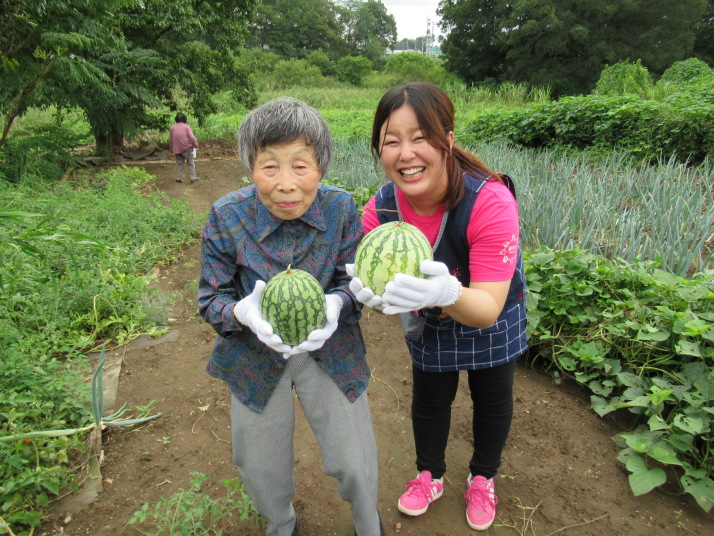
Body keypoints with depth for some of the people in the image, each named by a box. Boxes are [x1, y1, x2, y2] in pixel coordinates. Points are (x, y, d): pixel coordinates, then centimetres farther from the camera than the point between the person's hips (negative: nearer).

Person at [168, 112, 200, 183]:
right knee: (191, 163, 5)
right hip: (187, 148, -3)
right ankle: (193, 177, 3)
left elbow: (170, 139, 9)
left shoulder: (172, 127, 4)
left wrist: (171, 149, 18)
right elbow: (192, 137, -14)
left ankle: (178, 178, 12)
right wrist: (196, 145, -2)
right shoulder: (186, 127, -6)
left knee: (179, 163, 13)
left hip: (177, 149, 3)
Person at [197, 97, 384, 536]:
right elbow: (211, 298, -12)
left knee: (355, 462, 11)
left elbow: (355, 281, -10)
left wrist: (336, 303, -33)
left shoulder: (341, 208, -17)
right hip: (255, 356, 1)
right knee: (261, 468, 19)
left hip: (331, 351, 0)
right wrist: (245, 312, -34)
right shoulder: (227, 216, -19)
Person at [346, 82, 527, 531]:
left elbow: (487, 309, -38)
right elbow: (386, 288, -20)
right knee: (429, 398, 21)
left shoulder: (490, 202, -38)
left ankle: (483, 478, 52)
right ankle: (430, 476, 53)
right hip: (429, 322, 3)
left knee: (492, 399, 20)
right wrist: (373, 293, -44)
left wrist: (448, 293, -61)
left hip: (491, 318, -2)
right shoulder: (380, 210, -26)